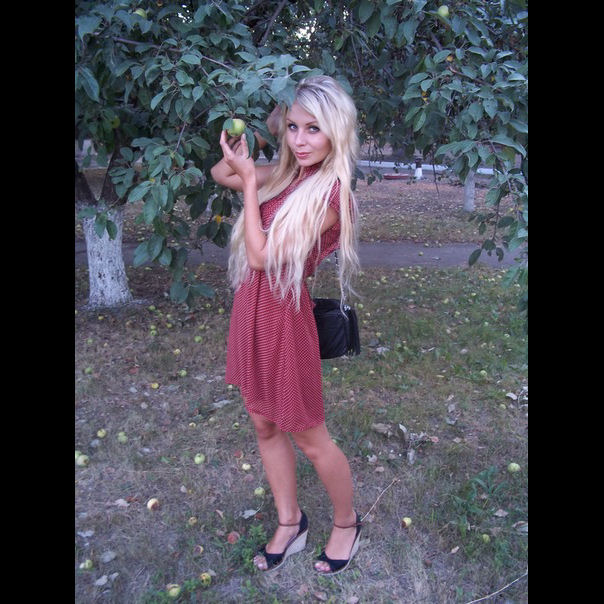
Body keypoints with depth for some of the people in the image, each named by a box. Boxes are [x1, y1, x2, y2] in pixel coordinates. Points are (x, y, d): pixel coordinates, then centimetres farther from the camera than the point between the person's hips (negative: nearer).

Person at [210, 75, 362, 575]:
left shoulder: (328, 194, -19)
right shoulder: (285, 175, 3)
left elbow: (262, 256, -21)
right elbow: (220, 173, 15)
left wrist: (250, 180, -15)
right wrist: (252, 136, -2)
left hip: (285, 317, -8)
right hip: (252, 311, 8)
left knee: (310, 438, 10)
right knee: (265, 426, 19)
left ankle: (347, 523, 37)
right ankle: (290, 525, 39)